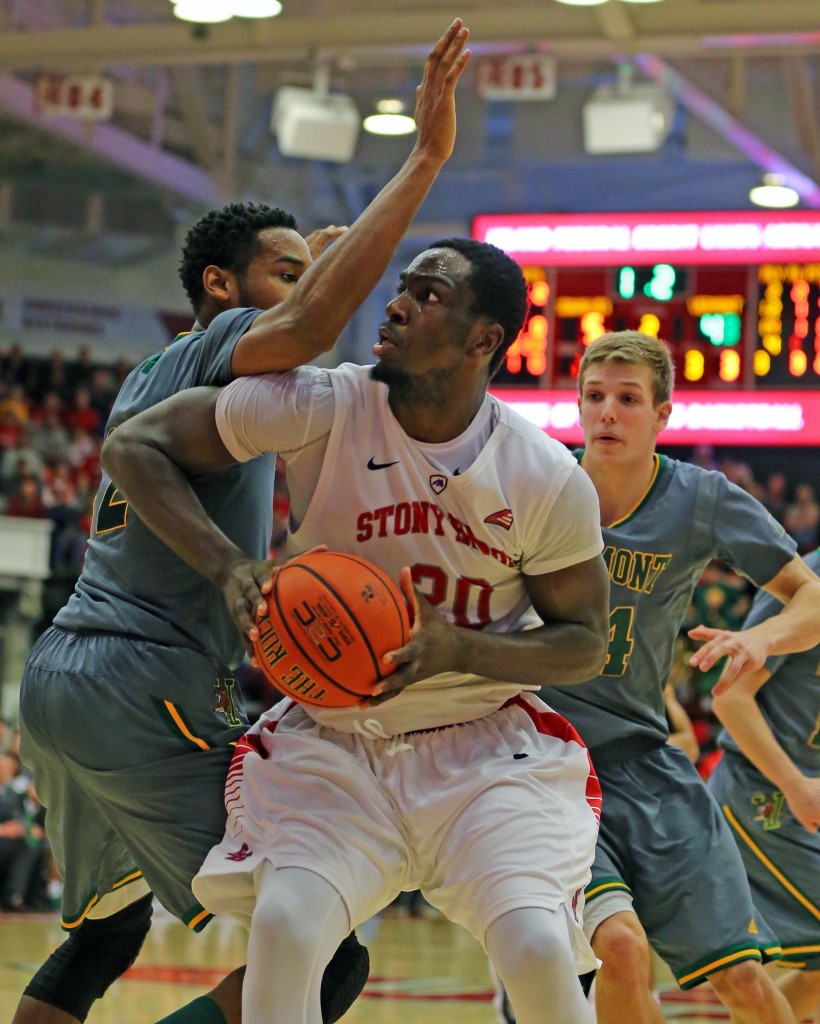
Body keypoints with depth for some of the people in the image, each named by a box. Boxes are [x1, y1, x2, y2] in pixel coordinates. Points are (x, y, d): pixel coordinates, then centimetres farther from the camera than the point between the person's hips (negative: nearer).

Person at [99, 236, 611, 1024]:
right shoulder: (320, 406, -14)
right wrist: (226, 566, -21)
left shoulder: (548, 478, -12)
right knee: (282, 929, -26)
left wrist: (457, 648, -21)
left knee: (537, 954, -21)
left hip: (486, 750, 0)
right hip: (331, 744, 0)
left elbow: (584, 643, -2)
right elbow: (133, 445, -6)